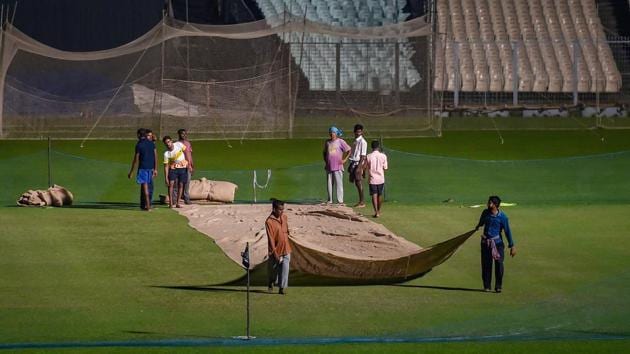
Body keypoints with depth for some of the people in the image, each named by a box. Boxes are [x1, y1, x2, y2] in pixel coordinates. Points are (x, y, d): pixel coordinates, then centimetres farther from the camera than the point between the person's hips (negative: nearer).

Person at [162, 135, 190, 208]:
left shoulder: (179, 145, -15)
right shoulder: (166, 154, -16)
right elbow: (166, 166, -13)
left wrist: (188, 164, -2)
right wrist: (166, 178, -17)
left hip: (183, 167, 1)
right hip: (173, 168, -1)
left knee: (181, 185, 1)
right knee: (171, 183, -16)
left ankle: (177, 203, 5)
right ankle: (170, 203, -11)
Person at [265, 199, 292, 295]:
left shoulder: (284, 217, 3)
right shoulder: (269, 222, -17)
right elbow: (271, 238, -18)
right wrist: (275, 253, -19)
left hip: (285, 250, 4)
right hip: (276, 250, -4)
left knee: (285, 269, -4)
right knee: (273, 269, 12)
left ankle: (282, 288, -1)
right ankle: (270, 283, 39)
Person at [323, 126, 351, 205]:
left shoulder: (340, 142, -1)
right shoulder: (327, 142, 12)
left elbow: (349, 150, 0)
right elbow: (324, 152, 26)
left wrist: (344, 159, -3)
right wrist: (325, 160, 12)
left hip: (338, 166, -5)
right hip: (329, 166, 5)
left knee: (339, 183, -7)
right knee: (329, 184, 5)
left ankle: (340, 201, -7)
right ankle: (330, 201, 10)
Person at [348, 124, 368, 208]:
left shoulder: (362, 142, -12)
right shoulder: (355, 141, 14)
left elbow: (363, 156, -16)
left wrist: (359, 167, -21)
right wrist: (350, 166, 19)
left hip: (359, 163, -9)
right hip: (353, 163, 9)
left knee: (359, 182, -6)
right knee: (356, 183, 12)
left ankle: (362, 202, -1)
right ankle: (360, 201, 21)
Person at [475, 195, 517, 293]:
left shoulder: (502, 216, -11)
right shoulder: (485, 213, 0)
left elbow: (507, 231, -7)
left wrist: (512, 246, -7)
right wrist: (478, 226, 46)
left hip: (497, 242, -3)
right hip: (486, 242, 3)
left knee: (499, 264, -7)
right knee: (486, 264, 4)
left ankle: (498, 286, 3)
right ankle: (487, 286, 13)